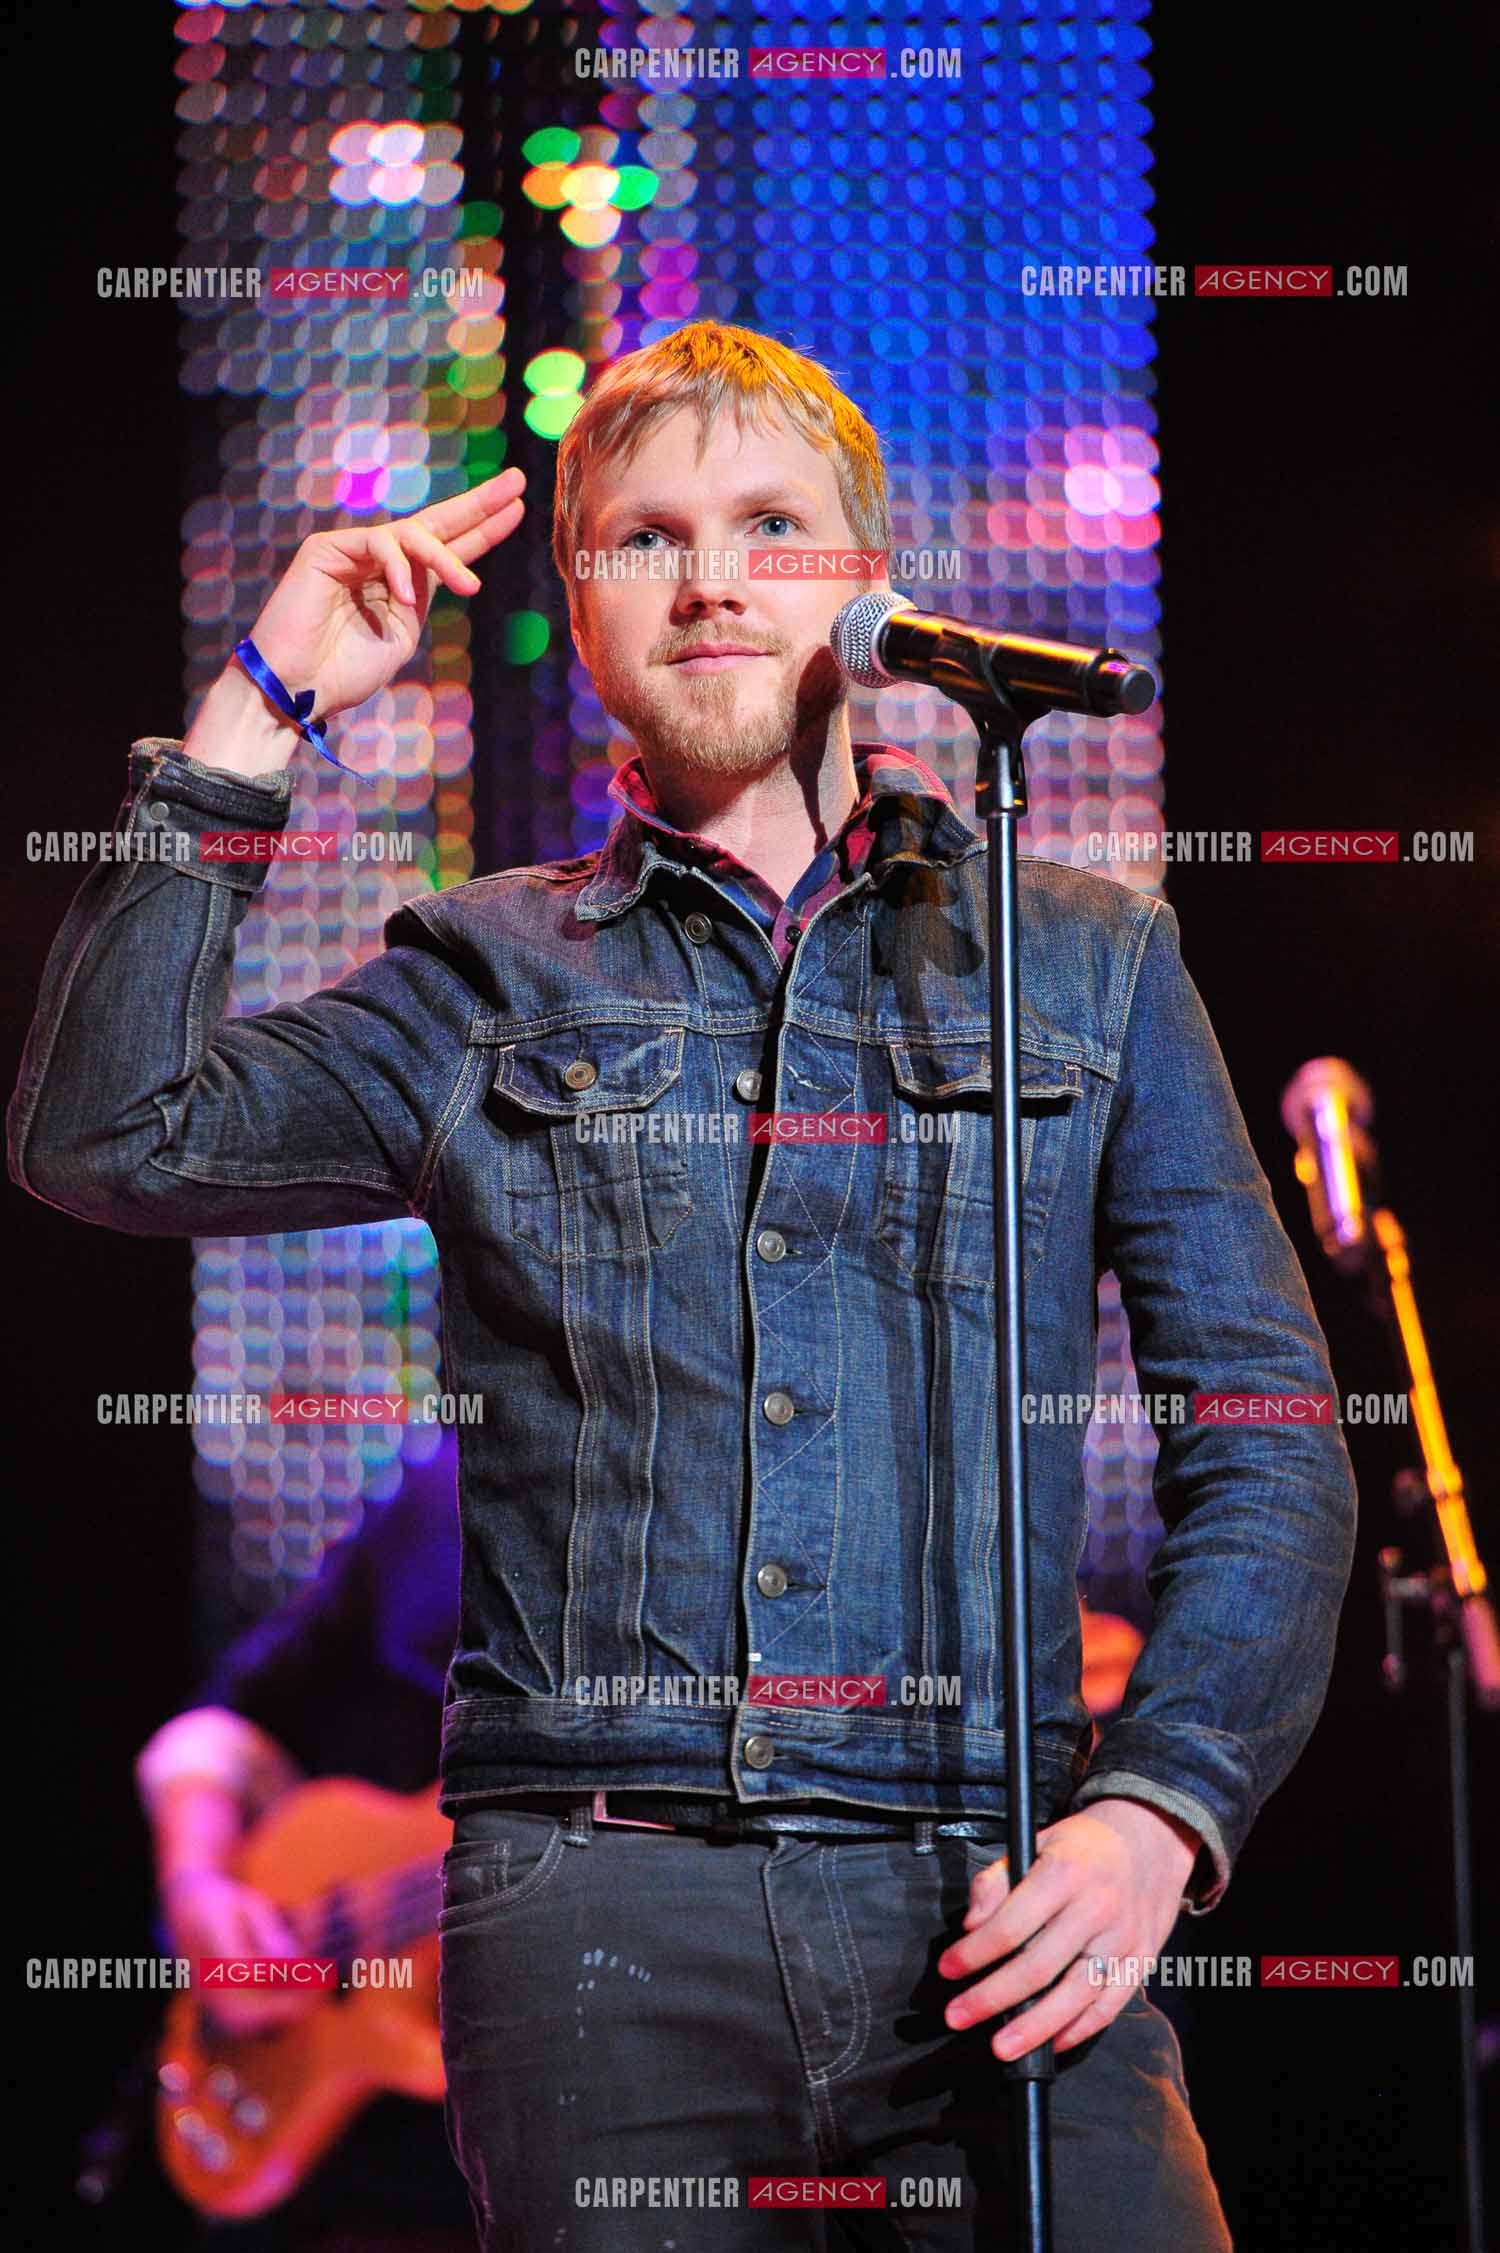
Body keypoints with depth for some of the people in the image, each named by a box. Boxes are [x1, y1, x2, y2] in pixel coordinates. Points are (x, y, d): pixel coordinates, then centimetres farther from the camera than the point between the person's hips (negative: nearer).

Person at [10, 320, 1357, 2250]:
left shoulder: (1086, 962, 16)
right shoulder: (494, 981, 15)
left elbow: (1267, 1443, 11)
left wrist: (1159, 1807, -4)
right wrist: (258, 711, 2)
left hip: (986, 1917, 0)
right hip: (600, 1907, 0)